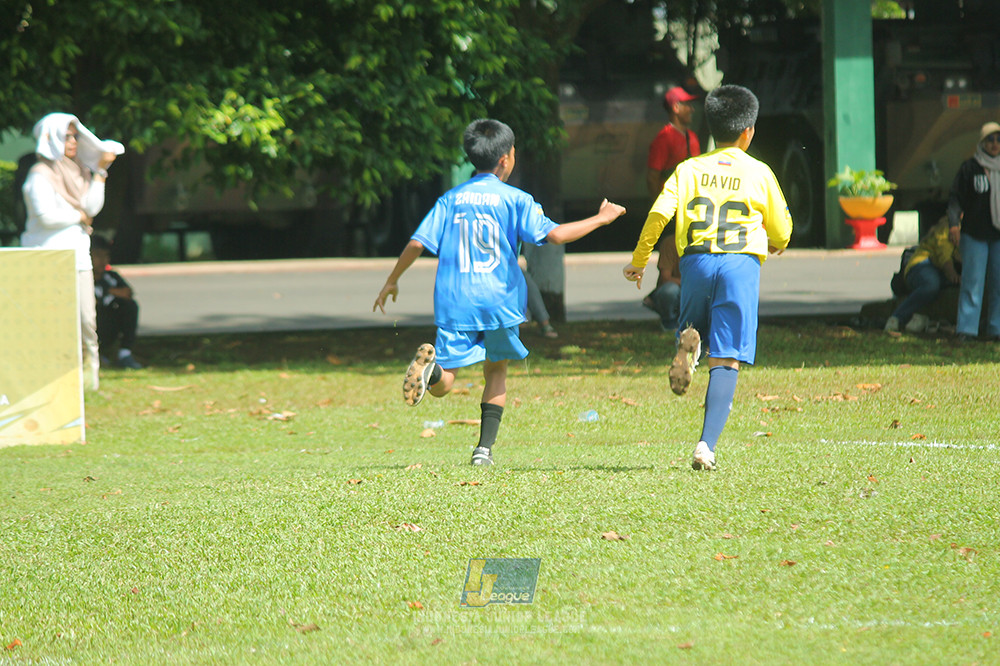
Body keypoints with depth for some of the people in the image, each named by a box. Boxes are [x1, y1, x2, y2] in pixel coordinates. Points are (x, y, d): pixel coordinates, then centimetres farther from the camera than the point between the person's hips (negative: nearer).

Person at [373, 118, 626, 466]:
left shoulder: (450, 199, 8)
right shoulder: (515, 199, 0)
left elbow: (417, 243, 4)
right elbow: (554, 234, -10)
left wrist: (392, 281, 17)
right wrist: (601, 218, 2)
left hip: (455, 303, 1)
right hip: (499, 300, -1)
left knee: (442, 385, -2)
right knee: (497, 370, 21)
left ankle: (432, 367, -38)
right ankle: (485, 447, 12)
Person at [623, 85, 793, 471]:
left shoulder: (689, 170, 10)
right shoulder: (759, 173, 8)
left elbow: (658, 215, -1)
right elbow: (781, 234, 15)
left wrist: (638, 262, 9)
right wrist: (774, 246, 38)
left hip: (696, 261, 2)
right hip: (741, 264, -2)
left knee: (694, 327, 28)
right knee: (725, 361, -4)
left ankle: (687, 342, -11)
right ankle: (706, 445, -16)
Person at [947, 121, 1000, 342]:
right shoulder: (969, 168, -1)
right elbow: (955, 198, -1)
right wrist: (954, 223, -13)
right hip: (974, 234, -3)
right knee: (972, 282, -6)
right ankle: (966, 329, -5)